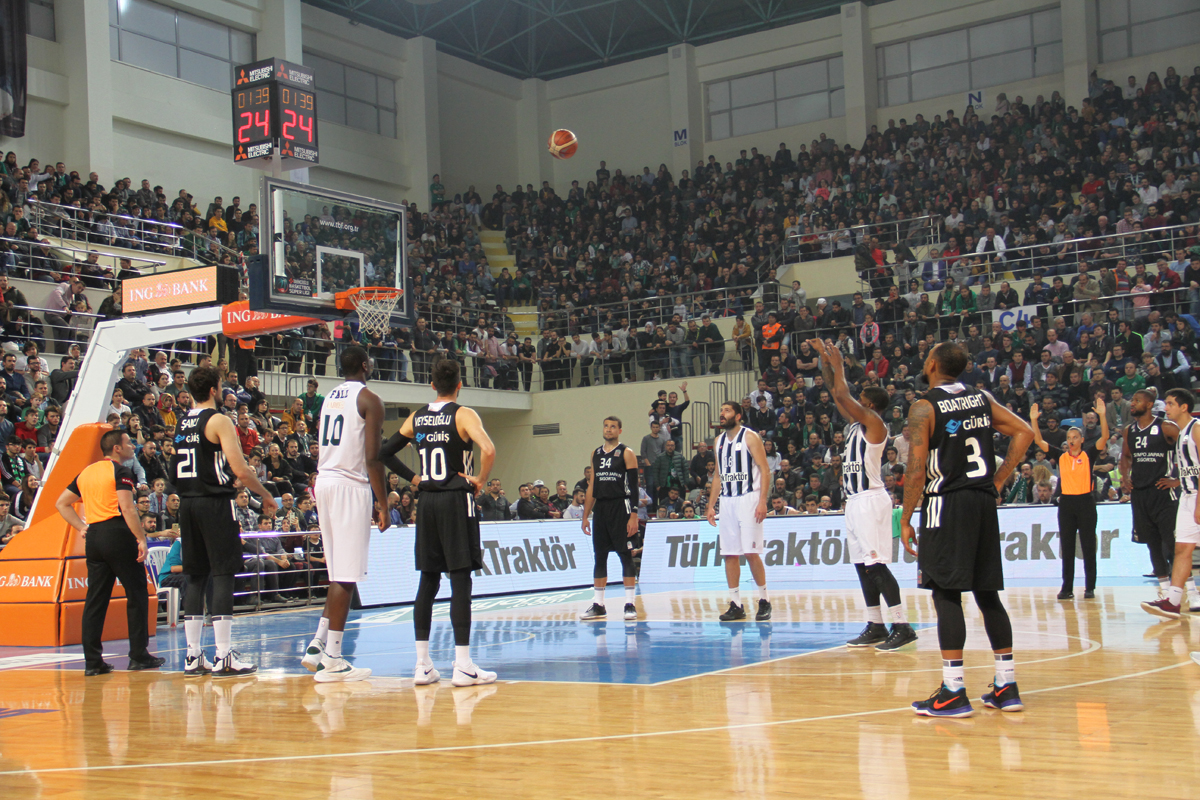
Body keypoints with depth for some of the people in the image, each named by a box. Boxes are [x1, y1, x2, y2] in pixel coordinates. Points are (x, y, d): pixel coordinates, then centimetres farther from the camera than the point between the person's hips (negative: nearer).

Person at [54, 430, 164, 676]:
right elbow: (127, 508, -16)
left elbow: (61, 503, 21)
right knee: (136, 594, 2)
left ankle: (92, 660, 4)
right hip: (117, 533, -7)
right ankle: (138, 656, 3)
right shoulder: (120, 471, -6)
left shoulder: (86, 472, 17)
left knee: (96, 598, 7)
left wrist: (81, 528, 16)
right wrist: (141, 538, -15)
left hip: (93, 536, 7)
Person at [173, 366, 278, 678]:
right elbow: (240, 470, -16)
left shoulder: (181, 424, 13)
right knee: (222, 576, -5)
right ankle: (224, 657, -6)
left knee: (196, 577, 10)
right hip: (215, 503, -7)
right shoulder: (219, 421, -10)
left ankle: (194, 657, 12)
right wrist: (266, 496, -3)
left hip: (187, 503, 7)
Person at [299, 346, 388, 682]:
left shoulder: (329, 399, 17)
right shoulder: (369, 399, -7)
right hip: (351, 485, -8)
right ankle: (332, 659, -3)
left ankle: (318, 644, 13)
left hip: (324, 480, 8)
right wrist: (383, 505, -10)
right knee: (345, 576, -5)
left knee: (339, 573, 17)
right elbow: (373, 457, -15)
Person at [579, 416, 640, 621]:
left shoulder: (626, 453, -3)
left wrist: (633, 516, -16)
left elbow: (633, 487, -8)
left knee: (625, 556, -4)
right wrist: (585, 516, 12)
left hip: (620, 508, -6)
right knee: (599, 557, 7)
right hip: (600, 509, 6)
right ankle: (597, 605, 12)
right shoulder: (596, 454, 14)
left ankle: (630, 604, -2)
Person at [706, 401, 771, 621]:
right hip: (726, 502, 6)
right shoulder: (719, 440, 14)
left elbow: (764, 469, -9)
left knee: (751, 552, -9)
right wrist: (711, 505, 12)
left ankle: (764, 600, 3)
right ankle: (736, 605, 8)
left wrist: (762, 501, -18)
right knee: (729, 553, 3)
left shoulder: (750, 437, -5)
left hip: (747, 499, -6)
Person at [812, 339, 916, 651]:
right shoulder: (855, 422, 15)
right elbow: (837, 394, 20)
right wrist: (825, 359, 15)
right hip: (855, 500, 10)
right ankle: (875, 626, 15)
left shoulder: (873, 422, -9)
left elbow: (842, 395, -16)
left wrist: (838, 366, -4)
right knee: (863, 565, 10)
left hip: (871, 500, -10)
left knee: (876, 565, -13)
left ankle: (903, 627, -13)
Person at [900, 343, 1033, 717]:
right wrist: (997, 480, 9)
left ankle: (953, 691, -5)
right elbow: (1024, 432, 6)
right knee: (987, 593, 12)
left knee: (947, 594, -4)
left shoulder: (924, 408, -7)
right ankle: (1007, 686, 15)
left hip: (947, 504, -6)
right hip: (983, 501, 6)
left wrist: (905, 521, -6)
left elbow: (917, 469, -12)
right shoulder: (982, 399, 10)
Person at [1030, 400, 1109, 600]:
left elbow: (1104, 437, -10)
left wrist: (1102, 415, -21)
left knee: (1088, 547, 2)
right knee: (1067, 548, 4)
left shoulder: (1089, 455, 1)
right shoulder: (1061, 456, 6)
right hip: (1066, 502, 2)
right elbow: (1038, 441, 5)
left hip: (1086, 501, -2)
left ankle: (1090, 588, 7)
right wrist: (1033, 420, -4)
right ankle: (1067, 588, 8)